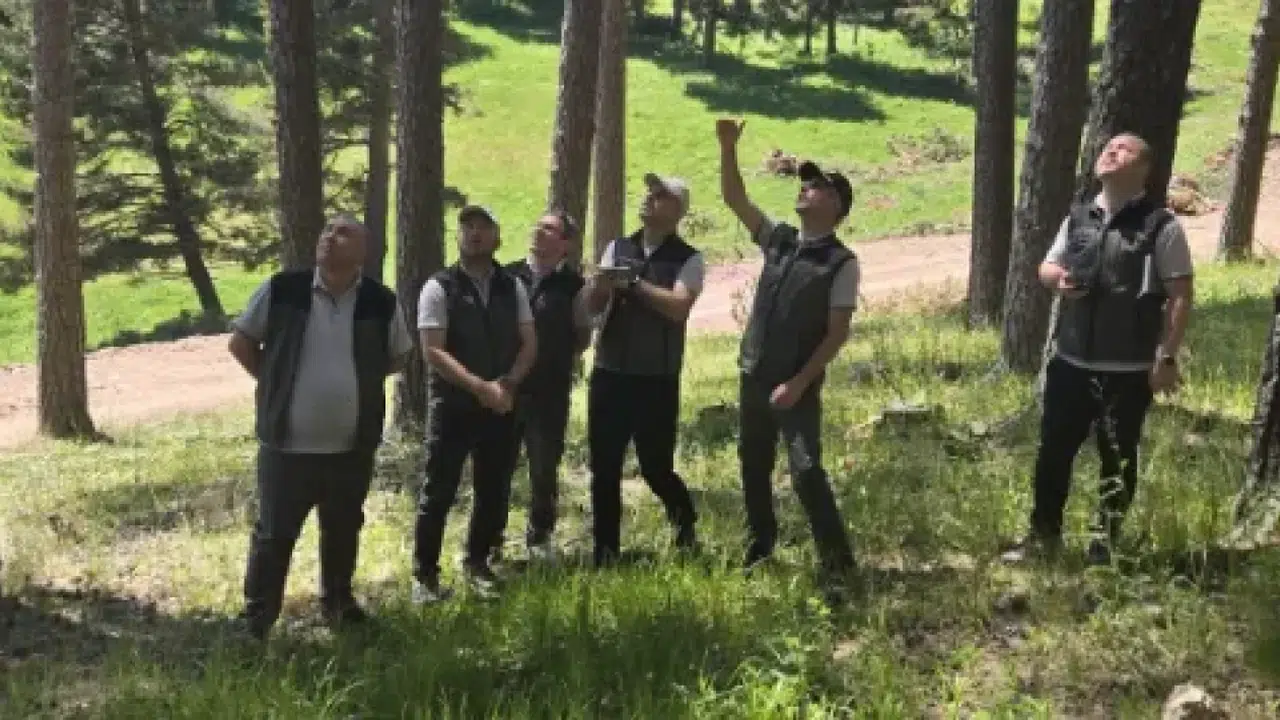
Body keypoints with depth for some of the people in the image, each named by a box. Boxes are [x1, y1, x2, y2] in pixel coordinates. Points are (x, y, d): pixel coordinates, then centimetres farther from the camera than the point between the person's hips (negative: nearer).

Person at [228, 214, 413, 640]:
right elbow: (241, 342, 6)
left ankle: (337, 600, 39)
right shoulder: (281, 290, -7)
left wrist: (359, 379, 5)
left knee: (343, 531, 19)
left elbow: (399, 357, 13)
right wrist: (273, 382, 2)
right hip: (287, 446, -2)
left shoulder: (381, 302, -4)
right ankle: (256, 620, 18)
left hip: (352, 449, 2)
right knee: (273, 534, 5)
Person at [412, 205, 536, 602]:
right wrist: (480, 387, -21)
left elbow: (529, 343, 5)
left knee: (494, 491, 11)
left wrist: (507, 384, -13)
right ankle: (424, 574, 11)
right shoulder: (439, 287, -7)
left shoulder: (512, 287, 7)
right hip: (453, 404, -4)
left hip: (501, 405, 4)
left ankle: (476, 562, 29)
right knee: (439, 491, 0)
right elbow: (433, 351, -14)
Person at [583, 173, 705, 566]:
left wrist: (632, 283, -17)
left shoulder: (688, 259, -4)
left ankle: (685, 520, 36)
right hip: (608, 375, 4)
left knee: (655, 467, 4)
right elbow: (592, 307, 2)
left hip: (657, 381, -4)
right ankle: (605, 555, 18)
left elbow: (678, 306, -21)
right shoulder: (617, 248, 8)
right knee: (603, 469, 5)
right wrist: (599, 287, -20)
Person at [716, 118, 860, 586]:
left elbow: (838, 333, -12)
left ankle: (838, 561, -2)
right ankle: (760, 545, 37)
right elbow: (734, 198, 4)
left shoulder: (842, 263, -10)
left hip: (798, 385, -6)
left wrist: (799, 383, -17)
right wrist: (728, 147, -9)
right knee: (753, 465, 17)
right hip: (754, 375, 6)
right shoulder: (777, 238, 6)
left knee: (805, 469, -12)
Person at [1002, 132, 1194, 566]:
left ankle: (1105, 545, 22)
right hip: (1071, 360, 5)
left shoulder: (1161, 226, -8)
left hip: (1129, 369, -4)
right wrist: (1057, 277, -6)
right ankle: (1043, 536, 26)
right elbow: (1047, 267, 19)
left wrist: (1167, 357, -13)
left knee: (1117, 459, 7)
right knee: (1053, 449, 10)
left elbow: (1180, 295, -8)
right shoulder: (1078, 217, 7)